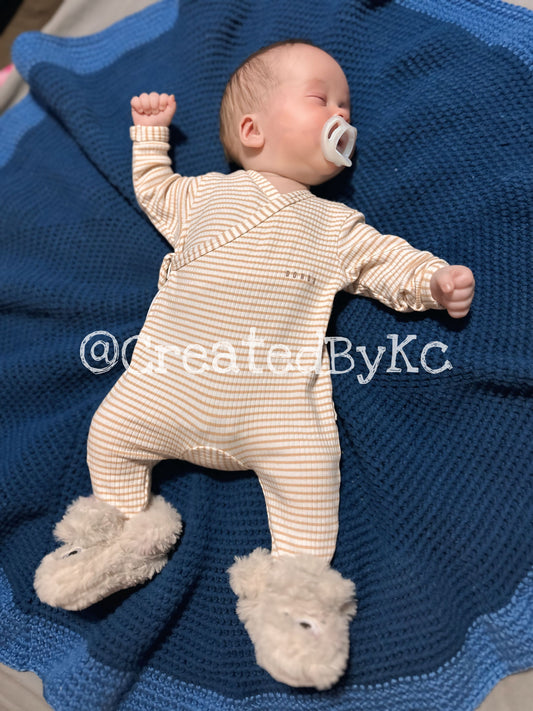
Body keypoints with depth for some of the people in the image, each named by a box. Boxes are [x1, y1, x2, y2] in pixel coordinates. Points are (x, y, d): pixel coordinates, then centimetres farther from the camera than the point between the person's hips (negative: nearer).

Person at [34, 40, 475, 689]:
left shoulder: (338, 225, 18)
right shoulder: (208, 193, 20)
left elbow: (387, 259, 17)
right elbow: (155, 192, 35)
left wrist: (436, 280, 1)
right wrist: (150, 135, 36)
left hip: (276, 390, -1)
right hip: (171, 377, 2)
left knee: (309, 466, -18)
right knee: (110, 432, -3)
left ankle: (298, 583, 2)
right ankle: (121, 530, 20)